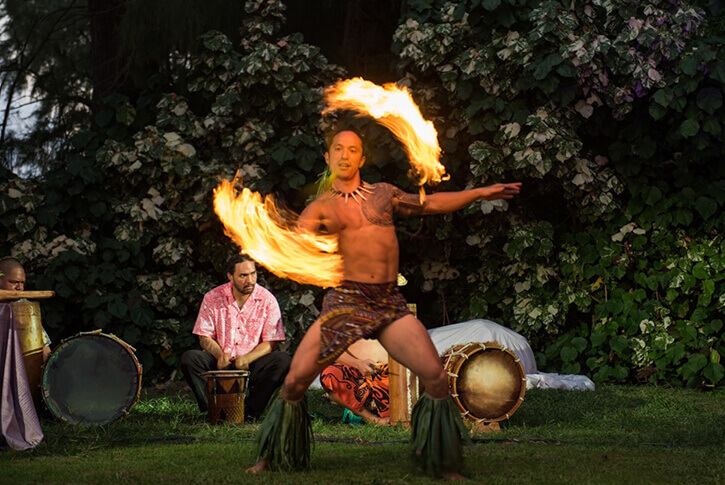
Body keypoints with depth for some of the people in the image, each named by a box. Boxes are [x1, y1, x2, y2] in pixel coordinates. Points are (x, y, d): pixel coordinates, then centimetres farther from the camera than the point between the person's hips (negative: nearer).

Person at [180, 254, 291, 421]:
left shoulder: (267, 300, -3)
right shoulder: (213, 298, 0)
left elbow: (271, 342, -5)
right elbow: (204, 337, 2)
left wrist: (247, 359, -24)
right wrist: (220, 355, -20)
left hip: (252, 365, 0)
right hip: (220, 363, 1)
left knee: (283, 360, -28)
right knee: (189, 358, -25)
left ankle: (251, 411, -21)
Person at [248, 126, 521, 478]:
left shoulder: (384, 194, 18)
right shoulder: (320, 208, 8)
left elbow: (430, 204, 25)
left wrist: (480, 193, 23)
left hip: (390, 301, 2)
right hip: (346, 300, -2)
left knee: (436, 378, -11)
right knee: (295, 382, -9)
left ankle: (442, 465, 6)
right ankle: (271, 459, 13)